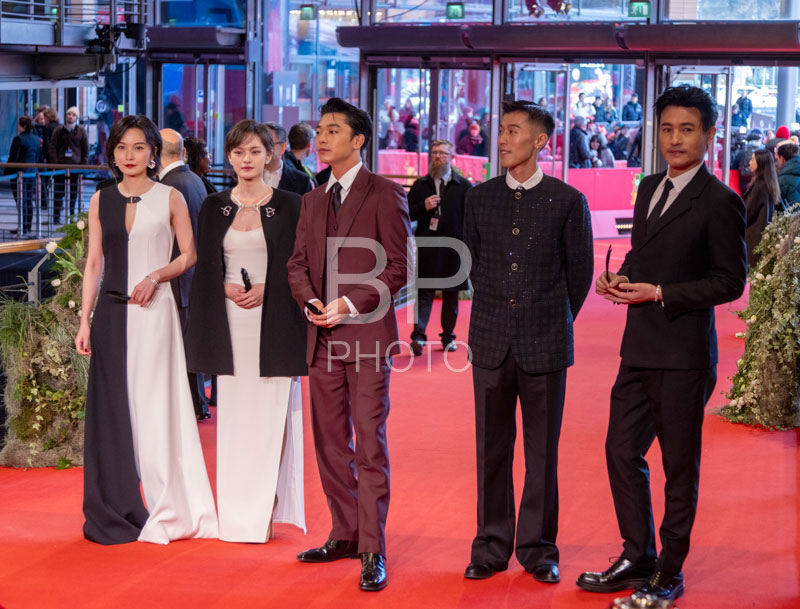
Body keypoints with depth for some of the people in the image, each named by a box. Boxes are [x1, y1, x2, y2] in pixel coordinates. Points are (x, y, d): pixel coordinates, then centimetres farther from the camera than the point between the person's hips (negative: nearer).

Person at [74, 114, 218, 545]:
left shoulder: (170, 198, 2)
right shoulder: (101, 201, 9)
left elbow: (189, 256, 5)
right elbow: (94, 264, 10)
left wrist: (155, 275, -13)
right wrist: (85, 322, 4)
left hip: (154, 312, -3)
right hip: (112, 312, 3)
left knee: (154, 406, -2)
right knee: (111, 408, 2)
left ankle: (162, 509, 7)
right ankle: (115, 511, 11)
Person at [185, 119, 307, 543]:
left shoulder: (288, 206, 3)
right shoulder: (214, 208, 10)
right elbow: (204, 267, 11)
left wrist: (266, 289, -12)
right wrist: (226, 289, -8)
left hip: (273, 323, -2)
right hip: (230, 322, 2)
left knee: (270, 412, -5)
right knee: (233, 411, 2)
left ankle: (264, 511, -1)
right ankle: (235, 512, 8)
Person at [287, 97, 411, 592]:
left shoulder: (385, 194, -4)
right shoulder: (313, 200, 16)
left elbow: (399, 265, -8)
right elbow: (298, 262, 16)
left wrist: (350, 303, -15)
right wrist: (310, 301, -5)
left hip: (367, 332, -6)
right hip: (323, 336, 7)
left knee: (370, 443, -7)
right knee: (330, 442, 10)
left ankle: (372, 551, -4)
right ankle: (345, 534, 22)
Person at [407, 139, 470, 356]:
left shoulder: (463, 185, 4)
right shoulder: (420, 185, 8)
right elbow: (407, 212, 7)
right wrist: (423, 207, -12)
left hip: (453, 248, 0)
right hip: (427, 248, 0)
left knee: (451, 296, 9)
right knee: (425, 293, -7)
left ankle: (448, 337, 19)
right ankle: (418, 336, -15)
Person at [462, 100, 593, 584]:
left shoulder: (568, 201, -3)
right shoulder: (480, 198, 6)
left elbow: (580, 272, 4)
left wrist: (552, 321, 10)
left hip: (545, 344, -2)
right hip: (491, 342, 3)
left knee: (543, 451, 4)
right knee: (492, 449, 7)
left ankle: (538, 548, 14)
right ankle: (492, 546, 16)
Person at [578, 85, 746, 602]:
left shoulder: (720, 201, -11)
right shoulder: (650, 188, 13)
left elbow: (730, 281, -12)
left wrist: (658, 293, -18)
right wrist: (621, 279, 2)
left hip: (683, 353, -7)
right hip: (639, 348, 8)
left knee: (680, 467, 4)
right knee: (622, 453, 12)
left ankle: (670, 573, 16)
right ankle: (637, 559, 26)